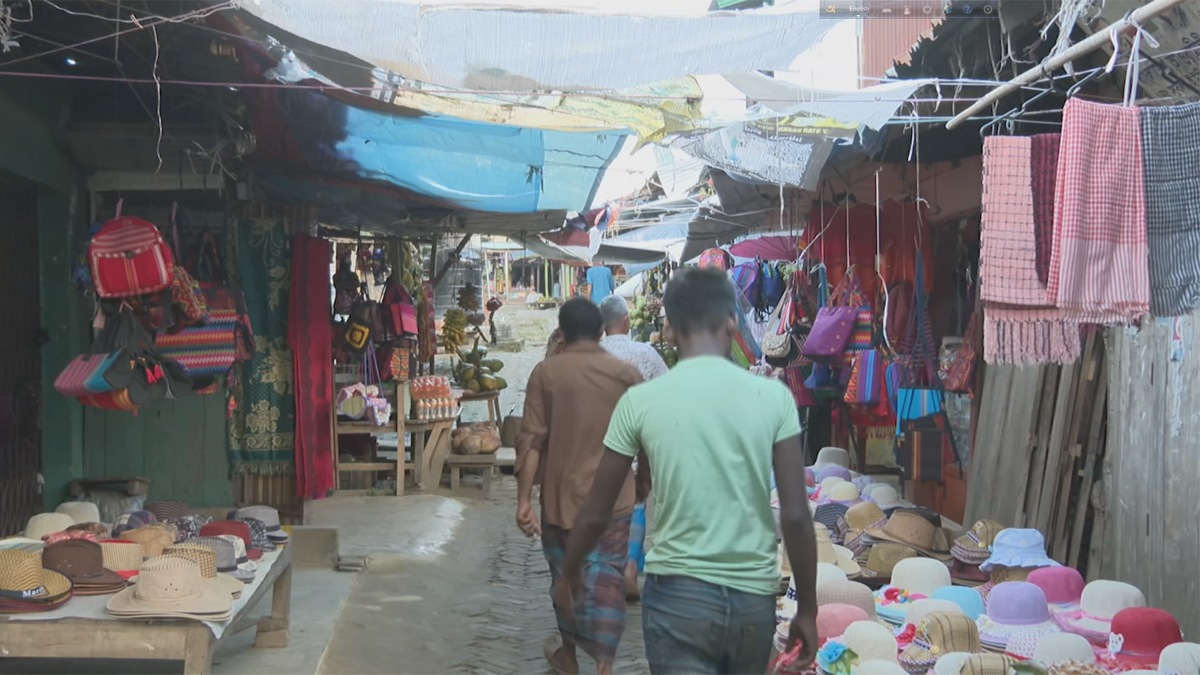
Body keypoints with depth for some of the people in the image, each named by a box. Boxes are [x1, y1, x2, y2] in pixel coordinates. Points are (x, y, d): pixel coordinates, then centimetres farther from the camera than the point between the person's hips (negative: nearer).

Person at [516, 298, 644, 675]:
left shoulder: (546, 372, -5)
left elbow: (531, 440, -9)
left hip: (562, 495, 1)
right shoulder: (626, 374, -3)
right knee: (605, 578, 2)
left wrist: (524, 500, -6)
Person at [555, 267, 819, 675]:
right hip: (753, 597, 2)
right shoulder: (773, 396, -4)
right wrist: (807, 610, 5)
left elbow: (597, 512, 2)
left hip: (678, 593, -2)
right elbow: (796, 516, -6)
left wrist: (568, 574, 20)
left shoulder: (641, 400, -5)